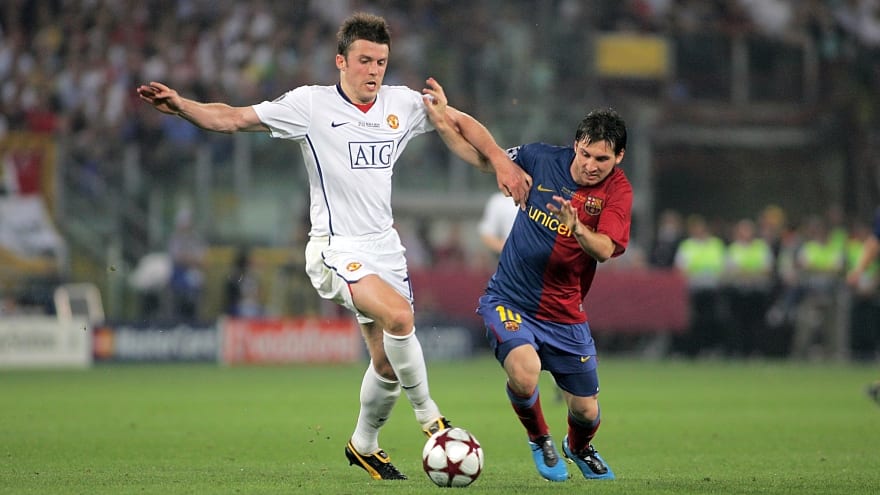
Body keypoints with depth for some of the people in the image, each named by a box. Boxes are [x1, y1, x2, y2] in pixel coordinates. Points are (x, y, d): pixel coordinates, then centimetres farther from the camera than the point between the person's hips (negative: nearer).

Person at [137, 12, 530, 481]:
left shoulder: (402, 104, 5)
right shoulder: (312, 104, -7)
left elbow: (462, 123, 18)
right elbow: (234, 118, -6)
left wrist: (500, 162, 5)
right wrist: (180, 105, -19)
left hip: (384, 245, 5)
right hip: (335, 248, -5)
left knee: (387, 362, 6)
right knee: (399, 315, -29)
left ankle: (364, 445, 31)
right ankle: (427, 412, -8)